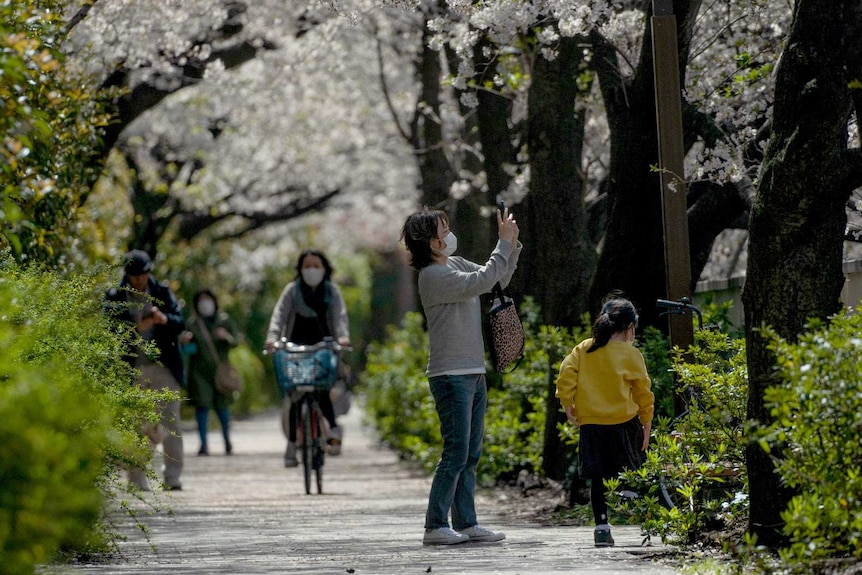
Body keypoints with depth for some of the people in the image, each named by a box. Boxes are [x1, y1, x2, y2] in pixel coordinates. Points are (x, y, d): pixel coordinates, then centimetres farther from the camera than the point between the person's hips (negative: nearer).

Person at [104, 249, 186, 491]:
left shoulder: (162, 292, 9)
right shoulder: (115, 297, 3)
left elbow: (180, 323, 5)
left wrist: (165, 319, -16)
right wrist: (137, 328, -20)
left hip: (163, 367, 1)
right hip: (132, 369, -1)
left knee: (171, 423, -3)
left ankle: (173, 477, -1)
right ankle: (137, 478, 5)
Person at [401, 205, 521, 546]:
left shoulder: (456, 264, 14)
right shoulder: (433, 276, -14)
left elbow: (499, 281, 22)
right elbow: (483, 281, -23)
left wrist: (512, 245, 8)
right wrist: (504, 243, -15)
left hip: (474, 374, 9)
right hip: (450, 375, -9)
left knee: (471, 454, 9)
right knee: (456, 453, -11)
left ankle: (466, 523, 12)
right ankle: (435, 526, -9)